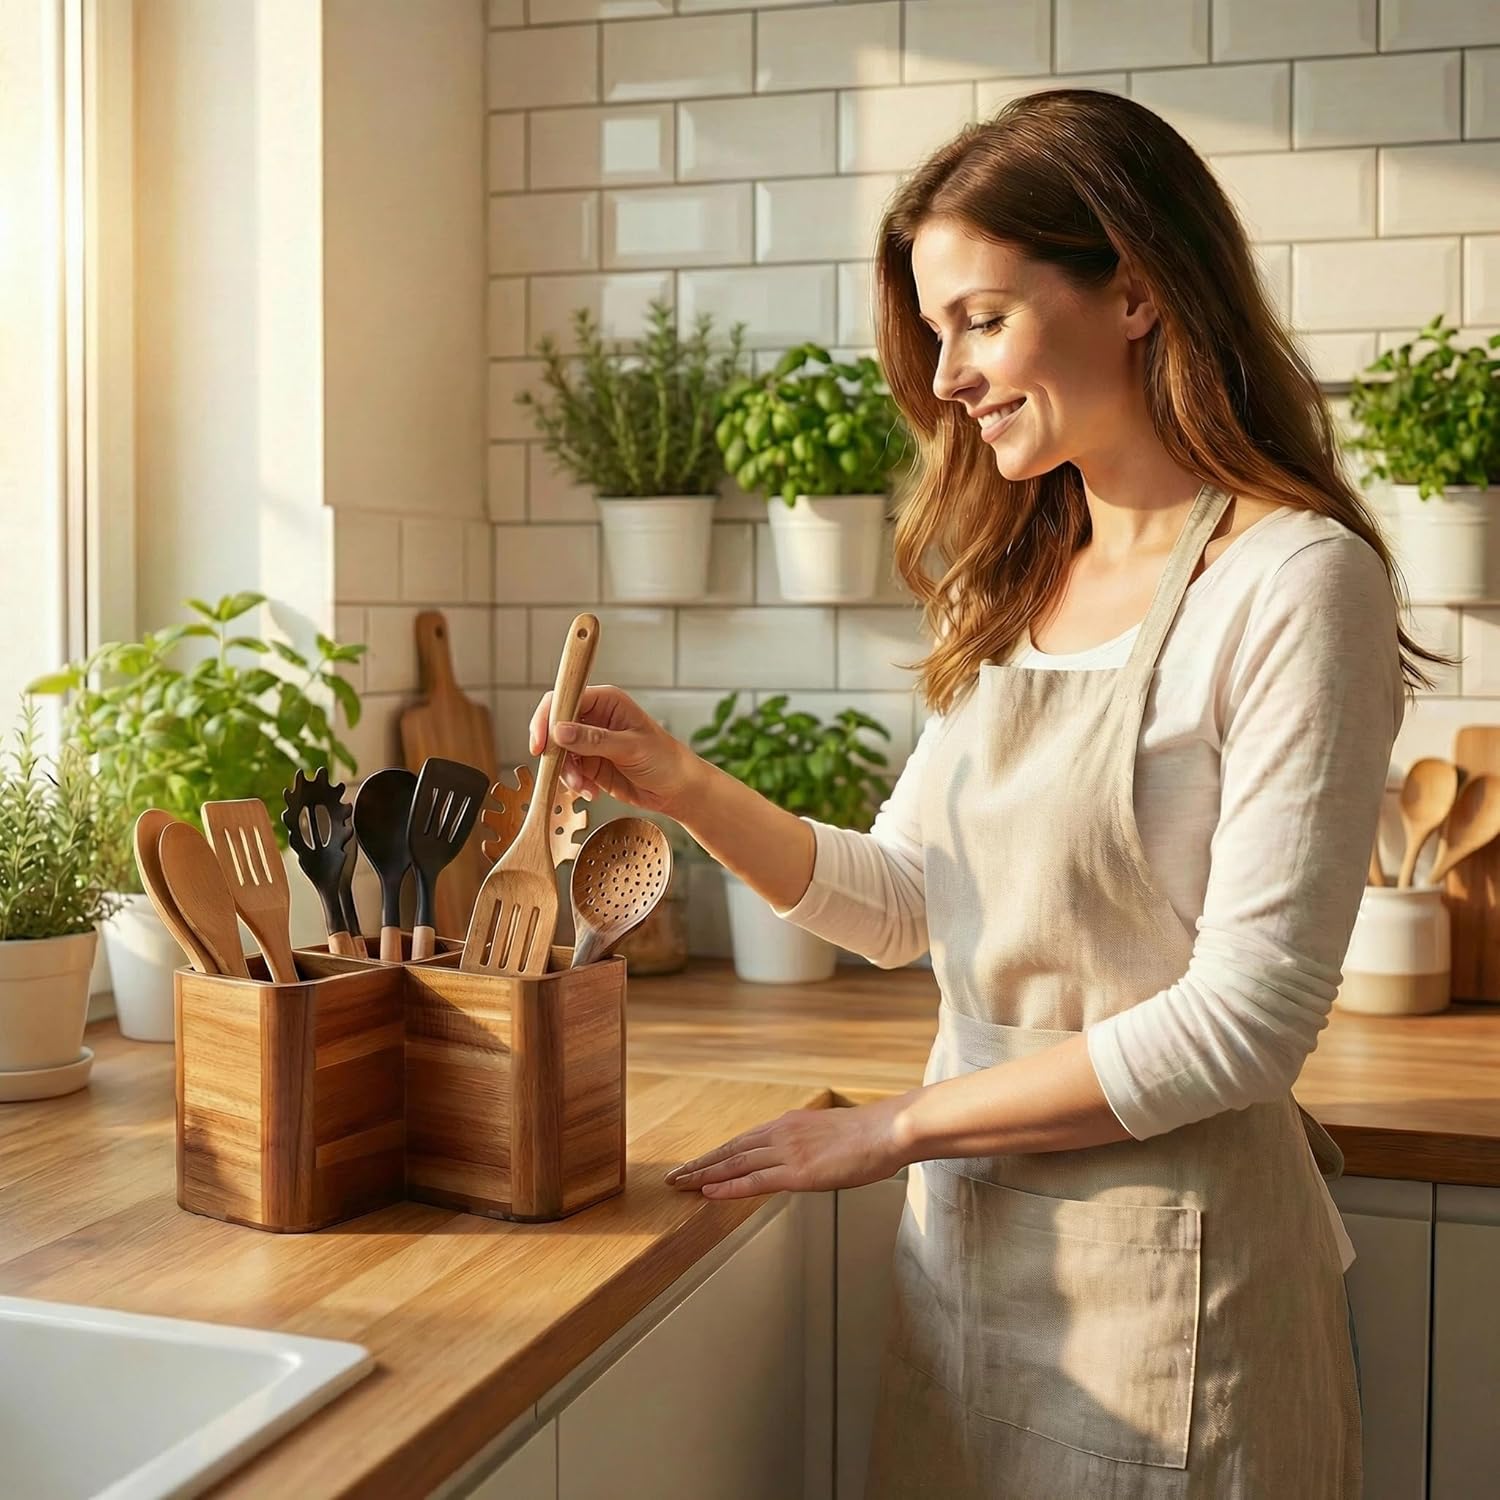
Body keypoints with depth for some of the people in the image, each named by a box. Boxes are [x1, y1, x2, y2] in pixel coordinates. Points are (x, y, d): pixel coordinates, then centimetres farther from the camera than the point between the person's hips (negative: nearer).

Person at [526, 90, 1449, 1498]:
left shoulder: (1296, 583, -15)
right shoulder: (1013, 585, 8)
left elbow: (1245, 1021, -18)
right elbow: (904, 898, 8)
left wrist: (899, 1125, -13)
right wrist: (689, 790, -6)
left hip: (1162, 1258, -6)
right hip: (964, 1233, 7)